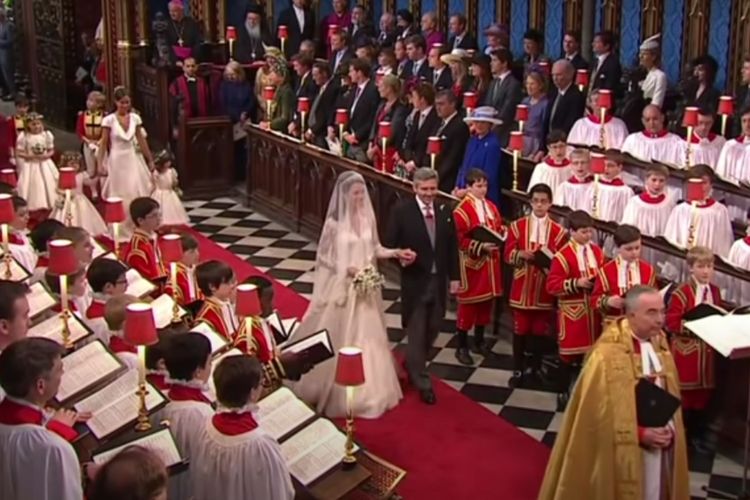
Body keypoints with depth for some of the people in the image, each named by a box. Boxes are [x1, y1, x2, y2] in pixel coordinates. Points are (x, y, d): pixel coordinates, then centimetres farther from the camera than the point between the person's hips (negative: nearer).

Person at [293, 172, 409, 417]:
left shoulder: (368, 217, -2)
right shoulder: (334, 222, -16)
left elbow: (374, 248, 7)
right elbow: (324, 257, -10)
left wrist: (395, 252, -9)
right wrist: (348, 269, -21)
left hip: (366, 288, 5)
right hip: (341, 288, -5)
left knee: (367, 337, 14)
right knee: (341, 340, 6)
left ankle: (368, 390, 30)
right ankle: (340, 394, 22)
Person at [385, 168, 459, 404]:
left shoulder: (445, 211, 2)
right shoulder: (402, 211, -11)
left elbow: (452, 246, 8)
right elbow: (389, 245, -8)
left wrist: (454, 277, 7)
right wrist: (401, 258, -28)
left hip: (438, 280, 5)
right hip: (414, 281, -5)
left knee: (432, 330, 17)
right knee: (416, 332, 3)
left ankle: (413, 367, 40)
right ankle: (422, 382, 14)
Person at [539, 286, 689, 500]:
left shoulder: (660, 345, 1)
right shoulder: (607, 355, -22)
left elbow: (672, 396, 10)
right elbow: (601, 413, -18)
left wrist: (669, 430, -4)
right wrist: (641, 434, -20)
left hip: (660, 446, 6)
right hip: (622, 453, -6)